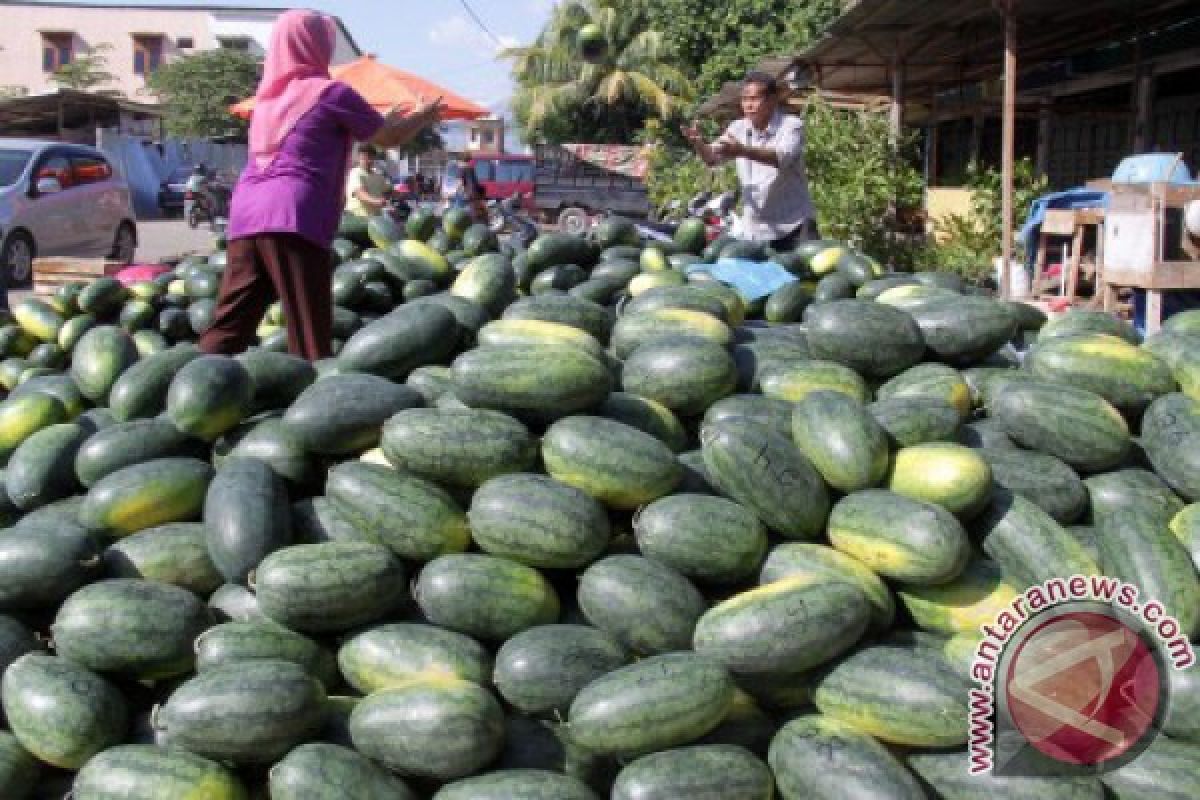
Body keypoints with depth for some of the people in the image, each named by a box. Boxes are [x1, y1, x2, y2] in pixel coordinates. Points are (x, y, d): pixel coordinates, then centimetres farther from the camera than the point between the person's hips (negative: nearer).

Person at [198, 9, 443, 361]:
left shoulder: (269, 95, 21)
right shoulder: (330, 93, 1)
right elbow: (390, 138, 10)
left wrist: (385, 120, 40)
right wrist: (423, 116, 29)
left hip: (245, 219, 7)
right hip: (292, 221, -7)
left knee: (229, 325, 7)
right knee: (310, 335, -5)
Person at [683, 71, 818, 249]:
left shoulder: (791, 125, -10)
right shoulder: (739, 128, 5)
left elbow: (783, 158, -29)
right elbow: (712, 158, -3)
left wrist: (743, 151, -43)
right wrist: (698, 144, -26)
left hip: (793, 226, -4)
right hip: (754, 230, 4)